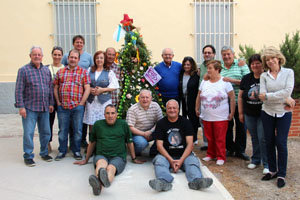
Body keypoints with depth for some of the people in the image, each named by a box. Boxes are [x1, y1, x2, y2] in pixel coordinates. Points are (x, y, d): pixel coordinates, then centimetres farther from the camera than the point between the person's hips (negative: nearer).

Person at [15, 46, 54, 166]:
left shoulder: (47, 70, 11)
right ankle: (28, 156, 11)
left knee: (46, 132, 11)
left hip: (44, 108, 5)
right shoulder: (23, 70, -3)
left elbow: (50, 88, 15)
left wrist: (51, 103, 10)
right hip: (29, 108, -4)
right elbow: (19, 90, -6)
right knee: (28, 133, -2)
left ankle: (44, 153, 28)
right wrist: (21, 106, -12)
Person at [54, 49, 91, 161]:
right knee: (62, 130, 9)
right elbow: (56, 88, 14)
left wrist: (81, 103, -8)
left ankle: (76, 151, 19)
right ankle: (62, 151, 22)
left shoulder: (83, 72, 5)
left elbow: (87, 89, -1)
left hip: (77, 107, -2)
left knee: (77, 130, 5)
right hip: (62, 107, 2)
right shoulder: (60, 72, 13)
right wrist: (58, 102, 4)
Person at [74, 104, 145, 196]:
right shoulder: (98, 124, 17)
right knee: (101, 163, -37)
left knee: (111, 168, -36)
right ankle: (98, 185, -68)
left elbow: (129, 142, 21)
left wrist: (134, 159, 23)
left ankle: (106, 180, -71)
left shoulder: (123, 124, 15)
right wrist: (86, 160, 28)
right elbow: (92, 143, 26)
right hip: (101, 155, 1)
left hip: (118, 157, 0)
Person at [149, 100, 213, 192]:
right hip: (166, 155, 0)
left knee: (193, 161, -30)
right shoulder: (161, 123, 6)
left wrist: (181, 160, -18)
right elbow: (159, 145, -3)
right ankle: (163, 181, -58)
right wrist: (171, 160, -19)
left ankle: (196, 181, -56)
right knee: (159, 161, -31)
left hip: (184, 155, 1)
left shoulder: (186, 122, 7)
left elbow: (190, 144, -2)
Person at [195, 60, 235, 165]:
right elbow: (199, 96, 16)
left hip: (221, 117, -4)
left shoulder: (225, 82, -5)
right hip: (206, 117, 4)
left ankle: (221, 157, 14)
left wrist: (232, 113, -6)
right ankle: (210, 154, 27)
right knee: (209, 138, 12)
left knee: (220, 139, 1)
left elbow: (232, 98, -4)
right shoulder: (204, 82, 7)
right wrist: (197, 109, 15)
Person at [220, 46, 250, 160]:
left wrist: (231, 80, -17)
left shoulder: (241, 64, 1)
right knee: (227, 126, 11)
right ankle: (230, 149, 27)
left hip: (239, 102, -2)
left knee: (241, 127, 5)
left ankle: (240, 150, 19)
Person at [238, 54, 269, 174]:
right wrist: (240, 113, 10)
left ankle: (267, 164, 9)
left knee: (263, 138, -5)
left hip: (263, 114, -4)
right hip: (249, 115, 4)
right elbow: (240, 96, 10)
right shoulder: (246, 78, 5)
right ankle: (256, 160, 30)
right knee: (254, 138, 14)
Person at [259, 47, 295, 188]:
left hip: (284, 113, -2)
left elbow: (288, 91, -14)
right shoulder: (264, 76, 3)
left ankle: (281, 174, 10)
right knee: (269, 142, 8)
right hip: (268, 113, 2)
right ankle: (272, 170, 24)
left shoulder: (288, 72, 1)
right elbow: (262, 95, -9)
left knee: (281, 143, -3)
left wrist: (268, 95, -15)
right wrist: (284, 99, -15)